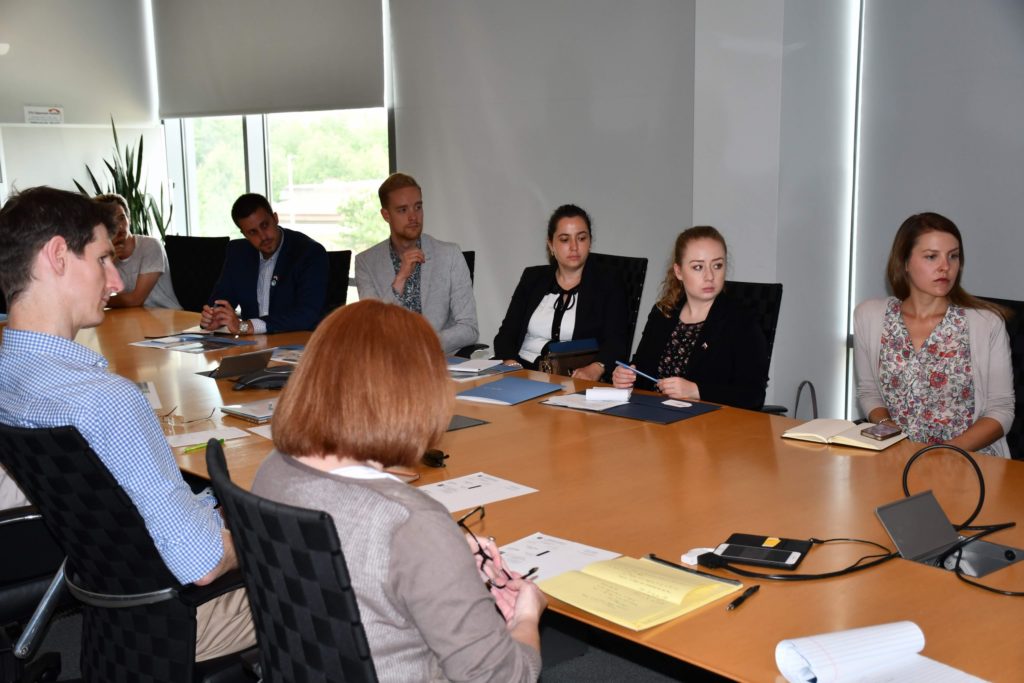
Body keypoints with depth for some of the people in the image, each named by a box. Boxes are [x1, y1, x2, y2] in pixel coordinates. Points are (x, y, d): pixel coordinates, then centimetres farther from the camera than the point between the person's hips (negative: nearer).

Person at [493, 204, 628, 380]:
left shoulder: (608, 284, 8)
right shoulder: (532, 278, 18)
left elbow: (616, 343, -4)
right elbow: (507, 332, 12)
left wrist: (595, 369, -27)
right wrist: (510, 364, -11)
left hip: (574, 379, -3)